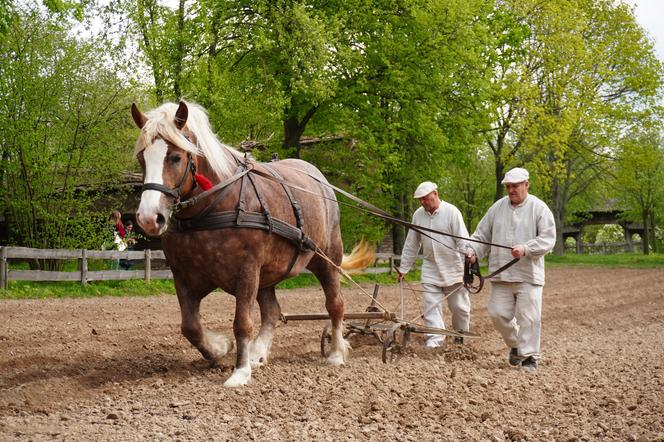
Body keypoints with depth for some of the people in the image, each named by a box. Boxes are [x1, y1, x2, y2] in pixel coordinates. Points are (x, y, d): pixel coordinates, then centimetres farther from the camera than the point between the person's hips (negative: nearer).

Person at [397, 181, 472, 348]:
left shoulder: (452, 212, -11)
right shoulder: (418, 215, 3)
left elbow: (463, 242, -14)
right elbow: (411, 245, 10)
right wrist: (403, 268, 10)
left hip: (453, 269, -3)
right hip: (430, 270, 3)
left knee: (459, 306, 7)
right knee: (431, 306, -6)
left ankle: (461, 336, 28)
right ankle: (434, 340, -7)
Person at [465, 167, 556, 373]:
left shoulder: (539, 208, -1)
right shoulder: (497, 207, 10)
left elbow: (548, 238, -8)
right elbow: (482, 235, 15)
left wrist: (526, 248, -22)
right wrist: (473, 250, -4)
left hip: (528, 275, -4)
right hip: (501, 274, 4)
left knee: (529, 317, -5)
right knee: (498, 313, 3)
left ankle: (529, 357, 5)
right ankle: (515, 345, 27)